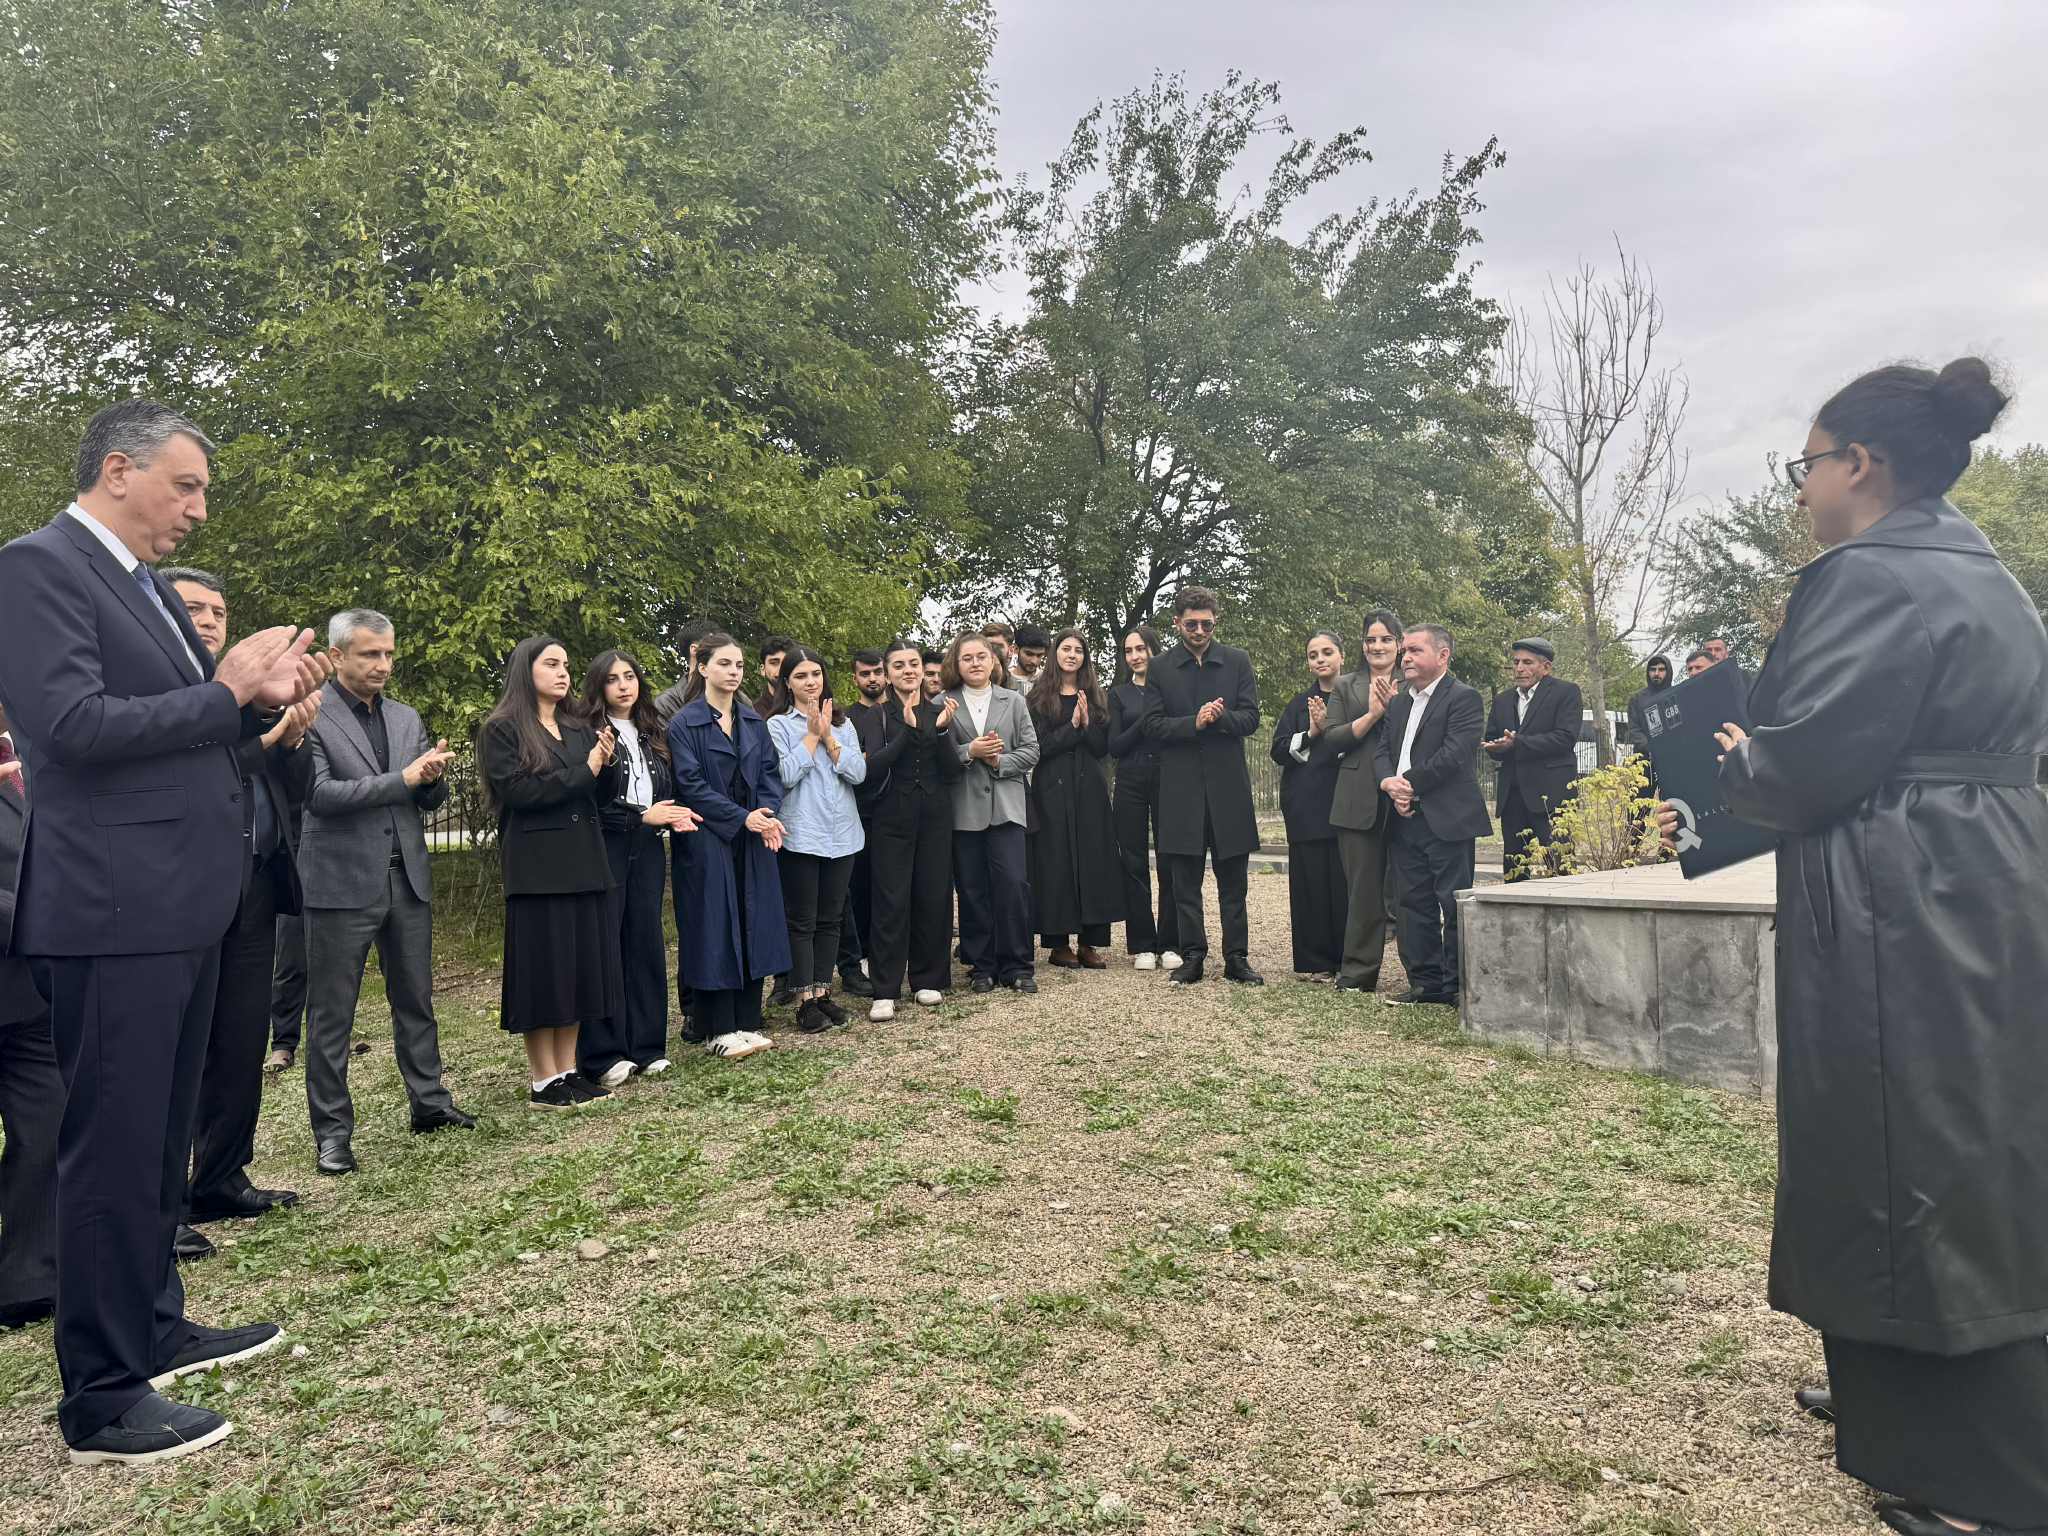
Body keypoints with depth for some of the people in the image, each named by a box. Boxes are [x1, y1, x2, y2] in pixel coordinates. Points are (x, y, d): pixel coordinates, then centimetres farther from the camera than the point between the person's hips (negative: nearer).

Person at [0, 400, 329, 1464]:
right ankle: (102, 1403, 12)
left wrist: (263, 694, 2)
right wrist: (225, 693, -17)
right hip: (114, 910, -9)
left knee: (161, 1138, 19)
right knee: (113, 1150, -1)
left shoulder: (148, 585, 17)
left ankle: (153, 1328, 34)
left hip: (183, 905, 9)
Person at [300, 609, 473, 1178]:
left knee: (415, 1000, 13)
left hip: (407, 877, 6)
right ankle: (332, 1131, 11)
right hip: (341, 882, -6)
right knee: (331, 1013, 2)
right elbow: (319, 793, -15)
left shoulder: (407, 718, 12)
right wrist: (402, 778, -19)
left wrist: (434, 776, -9)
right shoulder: (310, 716, -6)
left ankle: (429, 1103, 24)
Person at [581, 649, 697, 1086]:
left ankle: (646, 1046, 16)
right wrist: (642, 815, -14)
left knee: (646, 944, 7)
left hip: (647, 851, 6)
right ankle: (602, 1055, 4)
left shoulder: (654, 735, 14)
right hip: (604, 851, -6)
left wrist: (674, 816, 0)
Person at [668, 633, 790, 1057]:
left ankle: (746, 1022, 15)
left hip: (753, 842, 5)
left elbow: (769, 772, 8)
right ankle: (717, 1030, 7)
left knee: (752, 926, 6)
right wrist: (743, 818, -17)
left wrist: (768, 816, -11)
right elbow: (691, 784, -11)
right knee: (714, 930, -1)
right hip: (707, 842, -5)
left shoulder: (753, 720, 12)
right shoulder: (684, 723, -5)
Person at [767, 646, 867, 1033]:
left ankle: (823, 991, 19)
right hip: (800, 836, -4)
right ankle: (804, 999, 8)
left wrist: (828, 737, -9)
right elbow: (787, 775, -14)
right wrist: (812, 735, -9)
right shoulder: (779, 725, -2)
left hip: (842, 834, 4)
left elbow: (858, 772, -2)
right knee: (801, 921, 2)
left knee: (830, 919, 10)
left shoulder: (843, 724, 10)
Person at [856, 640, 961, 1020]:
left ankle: (928, 980, 19)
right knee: (890, 902, -3)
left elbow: (954, 772, 0)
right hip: (891, 819, -2)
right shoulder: (876, 717, 2)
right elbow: (873, 767, -13)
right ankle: (884, 992, 1)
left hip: (935, 818, 2)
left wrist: (942, 731, -16)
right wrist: (909, 730, -23)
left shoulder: (939, 712, 7)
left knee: (933, 898, 5)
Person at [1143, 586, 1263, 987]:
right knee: (1185, 881, 5)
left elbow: (1250, 718, 0)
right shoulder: (1160, 668, 5)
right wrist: (1194, 722, -16)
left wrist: (1218, 717, -19)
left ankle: (1236, 958, 13)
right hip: (1180, 787, 0)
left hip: (1228, 785, 0)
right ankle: (1192, 957, 13)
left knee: (1233, 880, 5)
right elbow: (1153, 725, -2)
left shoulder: (1237, 661, 6)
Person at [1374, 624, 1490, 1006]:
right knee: (1415, 903, 10)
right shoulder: (1399, 704, 19)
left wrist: (1408, 782, -13)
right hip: (1407, 818, 8)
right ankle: (1426, 982, 18)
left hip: (1447, 820, -7)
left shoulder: (1463, 698, -5)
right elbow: (1381, 751, 13)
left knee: (1454, 904, -3)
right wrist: (1390, 783, -8)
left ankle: (1459, 985, 6)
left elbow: (1453, 754, -16)